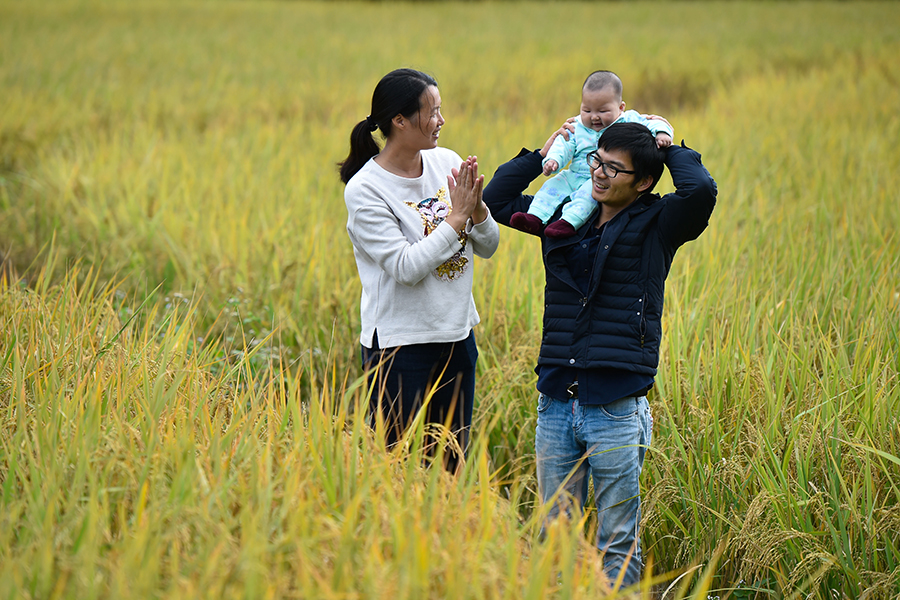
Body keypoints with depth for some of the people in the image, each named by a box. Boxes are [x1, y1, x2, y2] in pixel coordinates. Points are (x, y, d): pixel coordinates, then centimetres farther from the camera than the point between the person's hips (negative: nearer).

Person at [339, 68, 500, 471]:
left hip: (458, 336, 6)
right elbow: (406, 268, -20)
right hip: (401, 344, -6)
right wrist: (456, 217, -19)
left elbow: (488, 247, 7)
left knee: (451, 461, 12)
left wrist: (477, 208, -12)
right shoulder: (364, 189, -13)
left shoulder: (448, 163, 3)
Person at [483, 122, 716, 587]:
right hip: (555, 407, 4)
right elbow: (495, 200, 21)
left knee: (617, 544, 3)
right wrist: (543, 154, 14)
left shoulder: (654, 225, -1)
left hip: (616, 410, -4)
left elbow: (701, 191, -20)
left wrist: (670, 150, -3)